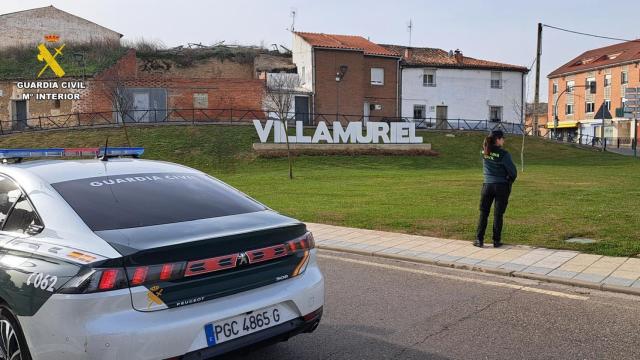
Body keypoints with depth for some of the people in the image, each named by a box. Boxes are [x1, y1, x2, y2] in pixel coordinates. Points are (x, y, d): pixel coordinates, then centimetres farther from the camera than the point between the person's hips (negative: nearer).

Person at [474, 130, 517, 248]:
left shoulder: (484, 151, -2)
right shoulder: (503, 154, -14)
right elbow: (513, 171, -9)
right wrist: (509, 181, 9)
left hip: (487, 185, 3)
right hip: (502, 186, -3)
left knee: (483, 213, 10)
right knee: (498, 214, 6)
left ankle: (479, 240, 9)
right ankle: (496, 241, 12)